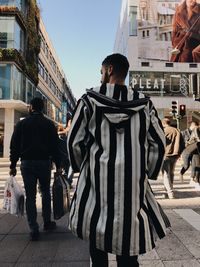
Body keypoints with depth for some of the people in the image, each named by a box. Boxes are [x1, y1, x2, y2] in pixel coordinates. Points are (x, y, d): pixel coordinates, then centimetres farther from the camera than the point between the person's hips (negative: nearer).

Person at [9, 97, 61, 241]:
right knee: (46, 193, 17)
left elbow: (14, 146, 1)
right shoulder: (49, 124, 2)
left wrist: (13, 165, 6)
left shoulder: (22, 124, 2)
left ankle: (34, 230, 3)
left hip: (27, 163, 0)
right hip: (44, 163, 1)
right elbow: (55, 146, 0)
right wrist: (58, 165, 3)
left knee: (30, 196, 4)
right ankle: (47, 222, 25)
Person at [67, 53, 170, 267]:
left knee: (97, 249, 16)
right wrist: (146, 174, 14)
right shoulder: (144, 103, 2)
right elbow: (158, 143, 3)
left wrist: (80, 167, 15)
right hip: (133, 184, 1)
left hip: (96, 180, -1)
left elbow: (74, 141, -1)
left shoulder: (90, 99, -3)